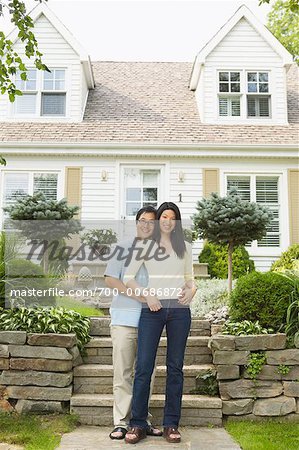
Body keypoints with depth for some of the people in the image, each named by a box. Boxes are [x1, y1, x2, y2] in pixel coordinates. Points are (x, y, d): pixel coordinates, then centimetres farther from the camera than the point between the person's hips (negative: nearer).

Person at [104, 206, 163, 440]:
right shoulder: (124, 249, 5)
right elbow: (110, 279, -2)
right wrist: (136, 294, -13)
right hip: (125, 319, -3)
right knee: (123, 372, -2)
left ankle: (143, 419, 19)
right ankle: (121, 422, 6)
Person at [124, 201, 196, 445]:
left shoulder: (185, 247, 15)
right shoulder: (146, 245, 8)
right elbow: (128, 277, 2)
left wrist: (191, 291, -2)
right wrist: (147, 295, -11)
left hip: (179, 309, 2)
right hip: (153, 309, -2)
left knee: (175, 367, 5)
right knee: (144, 366, -4)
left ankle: (171, 424, 13)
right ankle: (138, 425, 5)